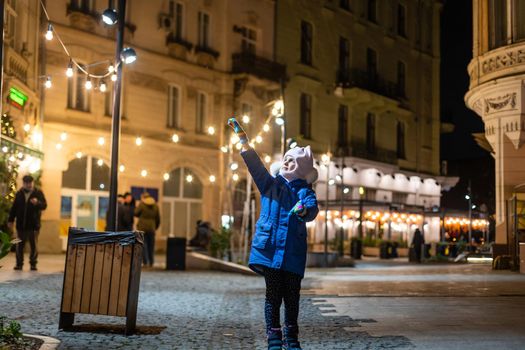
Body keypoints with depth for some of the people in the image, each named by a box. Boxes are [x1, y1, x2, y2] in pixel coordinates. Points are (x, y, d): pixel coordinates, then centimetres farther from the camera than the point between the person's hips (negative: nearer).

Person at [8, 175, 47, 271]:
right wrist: (11, 220, 10)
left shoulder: (38, 193, 2)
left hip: (34, 225, -2)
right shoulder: (19, 193, 10)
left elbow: (44, 205, -6)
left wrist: (37, 202, -26)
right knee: (20, 245, 5)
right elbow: (14, 208, 14)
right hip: (21, 224, 2)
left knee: (34, 245, 1)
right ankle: (19, 264, 12)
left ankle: (33, 264, 9)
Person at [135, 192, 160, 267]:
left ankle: (145, 262, -5)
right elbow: (158, 218, 10)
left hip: (142, 228, -4)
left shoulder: (141, 204, -6)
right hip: (152, 228, 4)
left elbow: (136, 213, 1)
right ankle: (151, 262, 13)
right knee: (151, 245, 10)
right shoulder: (155, 206, 7)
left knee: (143, 245, 0)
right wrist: (156, 227, 20)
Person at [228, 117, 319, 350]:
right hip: (269, 248, 0)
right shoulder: (270, 184, 10)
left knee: (292, 297, 5)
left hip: (293, 252, 0)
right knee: (273, 295, 3)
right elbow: (254, 164, 0)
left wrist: (304, 209, -38)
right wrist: (242, 138, -10)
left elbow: (313, 210, -14)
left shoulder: (305, 191, 5)